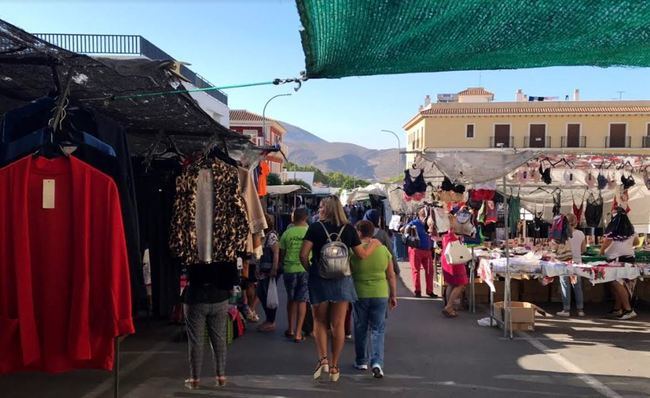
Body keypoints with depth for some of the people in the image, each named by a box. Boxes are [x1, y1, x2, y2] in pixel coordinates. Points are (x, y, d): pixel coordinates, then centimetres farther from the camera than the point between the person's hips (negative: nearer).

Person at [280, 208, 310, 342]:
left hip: (289, 269, 1)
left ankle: (291, 329, 23)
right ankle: (298, 333, 7)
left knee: (291, 300, 17)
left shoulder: (287, 233, -4)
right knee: (302, 301, 7)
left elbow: (281, 254, 3)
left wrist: (283, 265, 23)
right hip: (305, 269, -1)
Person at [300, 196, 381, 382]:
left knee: (320, 322, 13)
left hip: (319, 280, -1)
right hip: (341, 281, 1)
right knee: (338, 325, 8)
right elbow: (362, 255, 4)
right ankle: (334, 367, 15)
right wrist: (374, 244, 23)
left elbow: (303, 255, -13)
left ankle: (323, 359, -2)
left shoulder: (315, 227, -7)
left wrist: (310, 270, 6)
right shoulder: (348, 229, -1)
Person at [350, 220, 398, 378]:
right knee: (377, 330, 9)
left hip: (360, 294, -1)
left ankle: (361, 361, 26)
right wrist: (393, 295, 14)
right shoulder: (384, 250, -1)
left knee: (360, 329, 15)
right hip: (381, 294, 2)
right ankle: (377, 362, -5)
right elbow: (391, 276, 4)